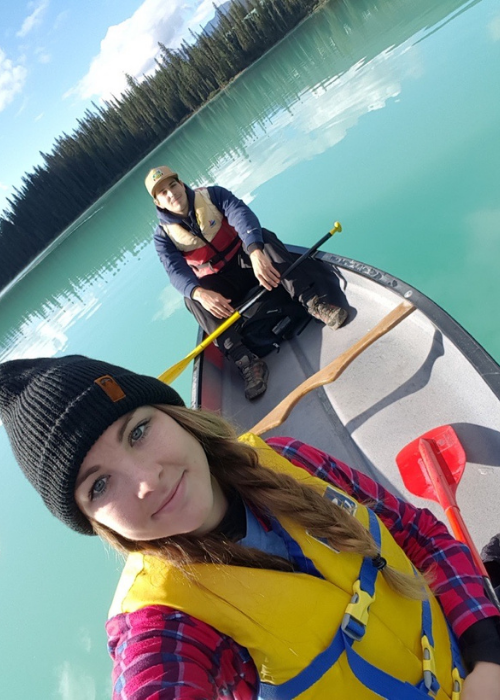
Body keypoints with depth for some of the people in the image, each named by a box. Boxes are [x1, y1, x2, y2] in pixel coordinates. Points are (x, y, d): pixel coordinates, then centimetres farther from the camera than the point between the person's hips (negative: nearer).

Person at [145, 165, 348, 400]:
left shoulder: (211, 195, -5)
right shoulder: (163, 236, -3)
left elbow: (242, 214, -23)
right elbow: (177, 272, -19)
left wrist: (256, 252, -45)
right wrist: (200, 293, -43)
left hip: (246, 259, 0)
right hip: (221, 282, 1)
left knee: (261, 235, -29)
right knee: (193, 296, -30)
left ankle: (312, 301, -41)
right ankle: (245, 360, -39)